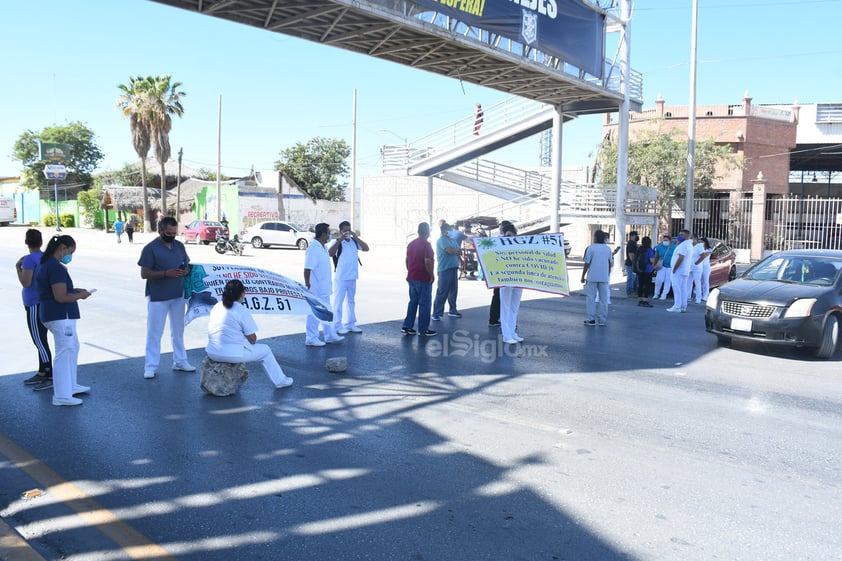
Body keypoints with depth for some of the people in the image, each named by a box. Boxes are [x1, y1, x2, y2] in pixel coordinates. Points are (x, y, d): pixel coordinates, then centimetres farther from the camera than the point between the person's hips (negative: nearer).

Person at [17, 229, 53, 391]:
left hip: (35, 305, -9)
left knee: (39, 341, -6)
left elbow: (26, 283, -18)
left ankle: (50, 377, -6)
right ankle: (42, 373, 26)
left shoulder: (29, 259, -16)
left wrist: (18, 268, -6)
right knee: (41, 339, 17)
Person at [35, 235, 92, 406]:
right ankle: (61, 395, -1)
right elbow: (61, 297, -24)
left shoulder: (45, 263, 13)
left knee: (73, 347, 22)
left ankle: (70, 385, 31)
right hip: (61, 315, -11)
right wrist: (80, 295, -9)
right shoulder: (57, 268, -20)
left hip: (50, 313, 11)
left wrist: (74, 290, 12)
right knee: (64, 352, -5)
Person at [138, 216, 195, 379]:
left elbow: (187, 264, 14)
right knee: (154, 332, 2)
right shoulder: (150, 248, -10)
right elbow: (144, 273, -13)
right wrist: (166, 273, -25)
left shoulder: (179, 246, 6)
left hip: (178, 295, 5)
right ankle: (151, 367, 10)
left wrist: (186, 271, -10)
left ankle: (180, 361, 27)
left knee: (178, 330, 15)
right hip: (157, 297, -5)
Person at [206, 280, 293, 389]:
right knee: (265, 350, 16)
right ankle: (280, 380, 26)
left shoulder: (216, 307, 6)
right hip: (232, 354, -7)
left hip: (212, 353, 7)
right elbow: (252, 339, -9)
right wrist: (252, 341, 15)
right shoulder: (242, 311, -13)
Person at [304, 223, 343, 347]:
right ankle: (311, 339, 11)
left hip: (324, 288, 10)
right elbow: (307, 269, -23)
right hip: (316, 289, -10)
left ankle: (330, 335, 28)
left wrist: (329, 282, 20)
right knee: (315, 314, 0)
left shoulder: (322, 247, 10)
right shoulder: (313, 249, -20)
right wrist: (307, 286, -22)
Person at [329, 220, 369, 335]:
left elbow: (366, 248, -2)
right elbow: (330, 253, -25)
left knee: (351, 301, 15)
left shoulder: (354, 241, 7)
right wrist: (340, 240, -26)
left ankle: (350, 324, 25)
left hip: (352, 277, 6)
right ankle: (338, 326, 5)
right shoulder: (337, 243, -9)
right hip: (341, 277, -6)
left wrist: (356, 237, -9)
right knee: (338, 302, -1)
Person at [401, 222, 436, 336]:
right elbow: (428, 262, -21)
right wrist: (432, 275, -13)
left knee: (413, 302, 15)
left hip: (412, 278, 8)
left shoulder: (411, 243, 11)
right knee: (424, 303, 1)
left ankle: (407, 326, 14)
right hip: (423, 279, -8)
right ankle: (423, 329, 6)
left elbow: (407, 259, 16)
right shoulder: (426, 245, -15)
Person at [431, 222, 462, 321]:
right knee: (442, 292, -9)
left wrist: (454, 251, -8)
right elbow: (450, 250, -19)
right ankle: (436, 314, -6)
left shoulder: (452, 240, 17)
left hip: (454, 268, 8)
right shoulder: (441, 240, -8)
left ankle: (452, 311, 26)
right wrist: (457, 250, 1)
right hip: (444, 269, -8)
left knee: (453, 290, 14)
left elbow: (459, 252, 11)